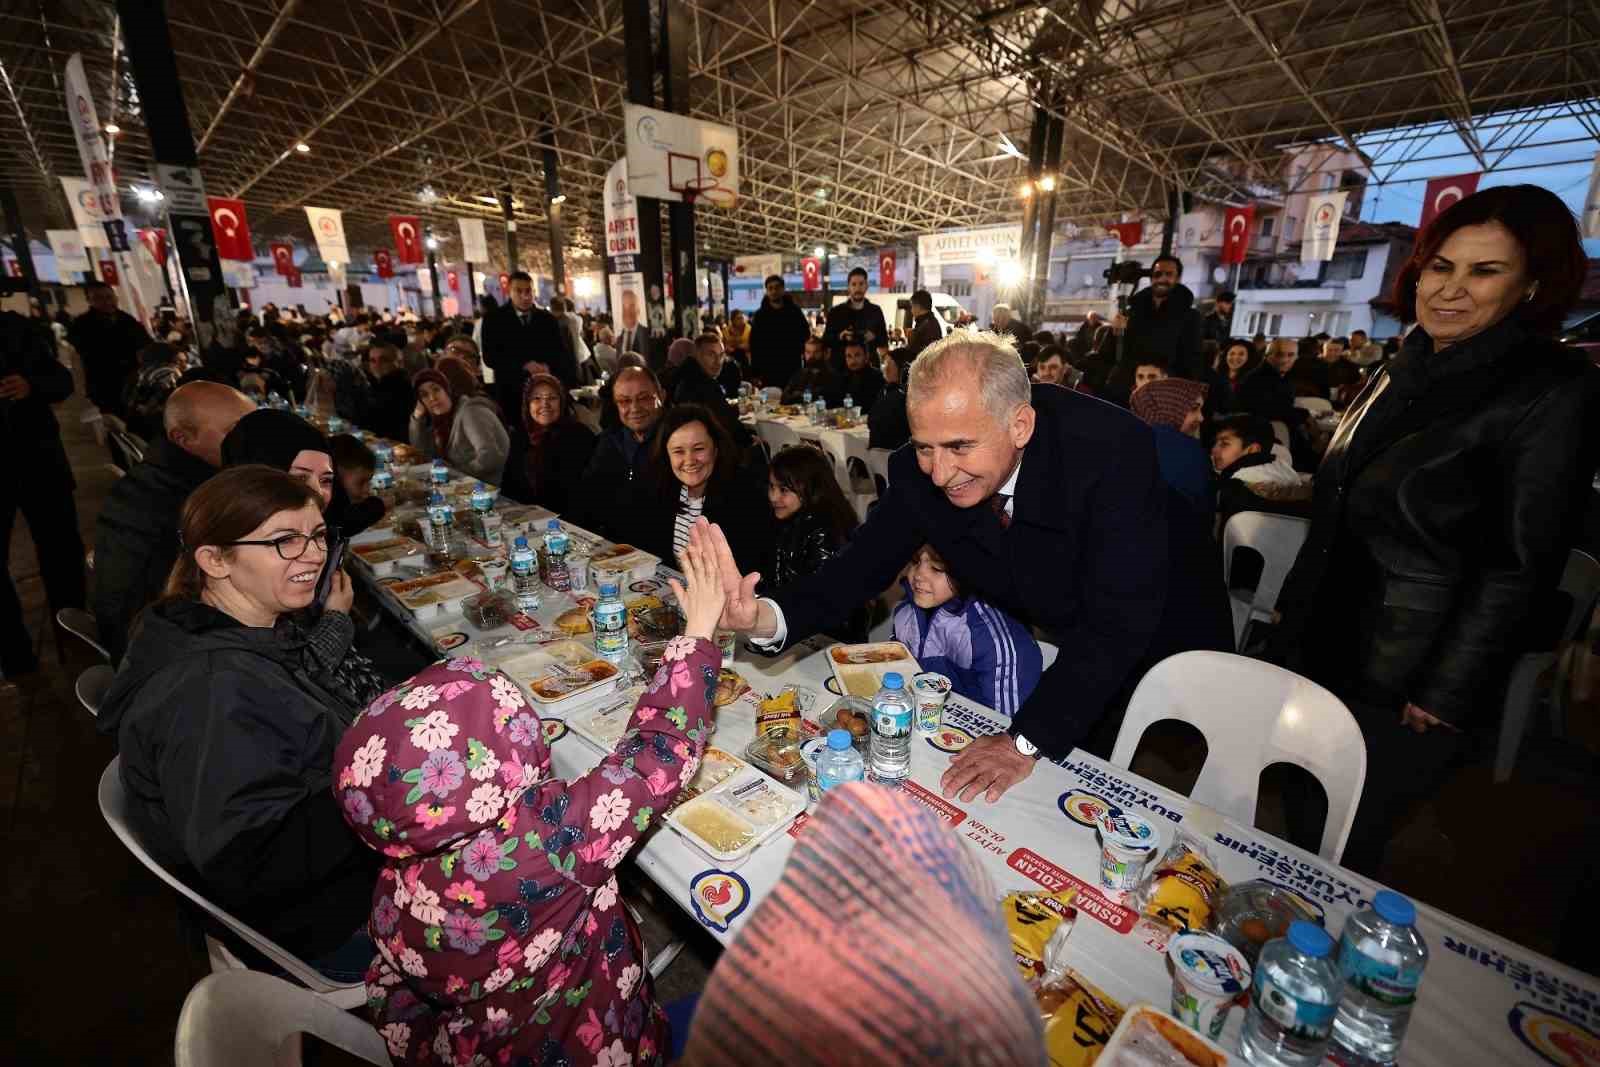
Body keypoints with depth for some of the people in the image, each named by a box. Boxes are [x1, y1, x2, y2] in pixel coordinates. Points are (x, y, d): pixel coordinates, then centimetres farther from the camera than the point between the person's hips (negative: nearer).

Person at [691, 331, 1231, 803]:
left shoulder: (1113, 447, -36)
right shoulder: (919, 472, -23)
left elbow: (1119, 620, -37)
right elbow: (863, 564, -19)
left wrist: (1026, 742, -39)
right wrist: (764, 616, -37)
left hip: (1156, 638, -2)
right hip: (1049, 642, 3)